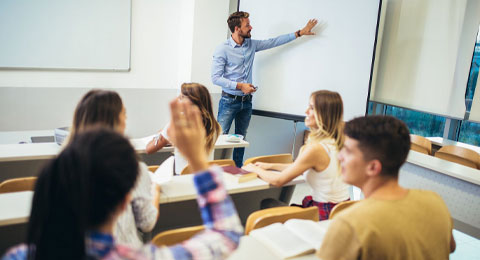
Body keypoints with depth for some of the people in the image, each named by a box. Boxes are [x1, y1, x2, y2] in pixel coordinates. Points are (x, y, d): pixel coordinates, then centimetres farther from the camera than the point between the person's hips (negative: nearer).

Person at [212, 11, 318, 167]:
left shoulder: (251, 45, 9)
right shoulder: (222, 50, -9)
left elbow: (274, 42, 14)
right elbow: (216, 78, -13)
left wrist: (300, 33, 13)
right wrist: (240, 86, -18)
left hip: (246, 102, 6)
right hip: (229, 101, -6)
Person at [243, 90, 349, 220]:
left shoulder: (316, 148, -25)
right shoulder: (334, 141, 2)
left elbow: (278, 180, -15)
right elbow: (300, 167, 18)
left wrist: (255, 169, 4)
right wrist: (270, 166, 19)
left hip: (326, 215, -8)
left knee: (266, 204, 6)